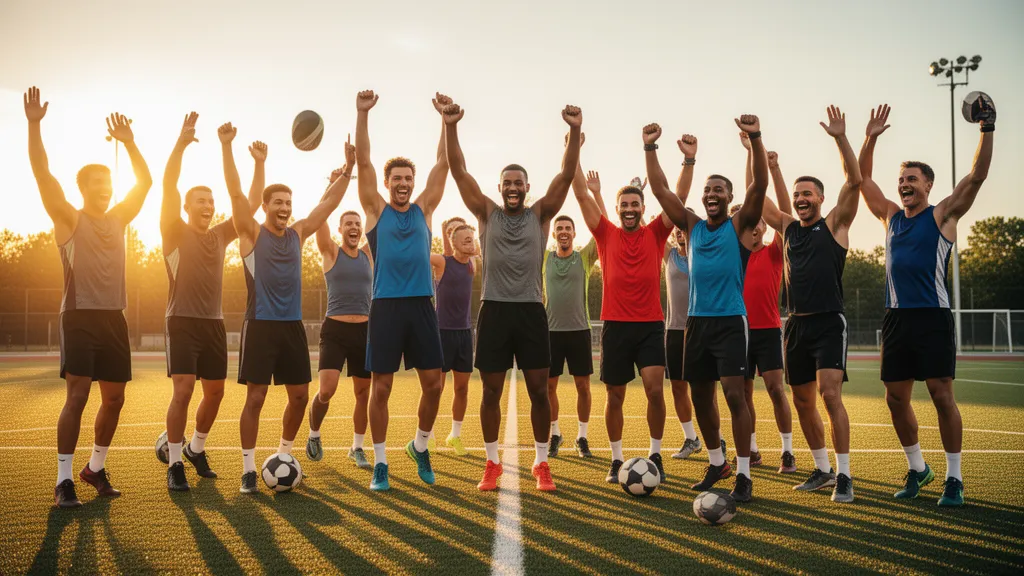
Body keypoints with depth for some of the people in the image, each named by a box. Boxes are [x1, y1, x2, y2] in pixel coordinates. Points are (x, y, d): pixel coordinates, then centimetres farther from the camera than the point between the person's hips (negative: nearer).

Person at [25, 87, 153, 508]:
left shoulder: (117, 219, 13)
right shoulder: (68, 219, -2)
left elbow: (145, 181, 14)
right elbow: (42, 173, -14)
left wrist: (129, 143, 7)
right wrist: (34, 125, -21)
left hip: (114, 318, 6)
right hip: (80, 318, -6)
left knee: (114, 398, 8)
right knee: (77, 395, -11)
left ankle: (95, 468, 24)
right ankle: (63, 480, -5)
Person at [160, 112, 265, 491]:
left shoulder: (221, 236, 11)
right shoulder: (175, 233, -2)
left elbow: (252, 204, 9)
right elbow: (168, 187, -15)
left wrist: (259, 164, -2)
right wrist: (181, 143, -27)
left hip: (214, 323, 5)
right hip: (183, 322, -5)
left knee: (215, 391, 8)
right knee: (183, 390, -12)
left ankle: (196, 449, 30)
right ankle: (174, 463, -2)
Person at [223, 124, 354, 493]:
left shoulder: (297, 234, 11)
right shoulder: (252, 233, -2)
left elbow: (328, 203, 11)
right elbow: (235, 192, -13)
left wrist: (348, 169, 4)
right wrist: (226, 147, -22)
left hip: (293, 325, 5)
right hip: (260, 326, -5)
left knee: (300, 396, 8)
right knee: (255, 398, -3)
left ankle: (283, 456, 26)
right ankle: (248, 469, 4)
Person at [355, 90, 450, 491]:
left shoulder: (423, 210, 11)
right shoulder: (377, 210, 5)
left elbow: (443, 163, 6)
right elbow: (363, 162, -3)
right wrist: (363, 114, -11)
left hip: (421, 305, 3)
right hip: (386, 306, -2)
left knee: (433, 382, 3)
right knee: (380, 387, 0)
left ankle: (420, 446, 25)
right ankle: (380, 463, 11)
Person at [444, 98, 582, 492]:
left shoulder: (540, 215, 5)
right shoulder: (487, 214, 5)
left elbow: (566, 175, -5)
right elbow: (459, 172, -4)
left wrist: (575, 131, -18)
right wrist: (450, 127, -16)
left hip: (531, 311, 0)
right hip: (495, 311, 0)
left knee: (538, 390, 3)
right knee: (491, 392, 5)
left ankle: (541, 463, 15)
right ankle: (492, 463, 17)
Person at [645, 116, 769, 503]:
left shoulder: (740, 226, -1)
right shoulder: (691, 226, 9)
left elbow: (760, 185, -14)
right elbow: (660, 189, 6)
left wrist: (756, 139, -25)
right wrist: (650, 148, -1)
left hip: (731, 322, -5)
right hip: (697, 321, 5)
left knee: (734, 393, -12)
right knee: (700, 395, 10)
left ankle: (743, 474, -7)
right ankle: (717, 462, 27)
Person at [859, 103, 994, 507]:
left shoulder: (942, 215, 3)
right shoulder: (890, 216, 15)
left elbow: (977, 175, -3)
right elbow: (862, 179, 17)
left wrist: (987, 130, -9)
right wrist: (870, 139, 9)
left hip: (933, 317, -5)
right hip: (896, 318, 5)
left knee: (942, 395, -7)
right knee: (896, 397, 6)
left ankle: (954, 478, 1)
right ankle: (917, 469, 22)